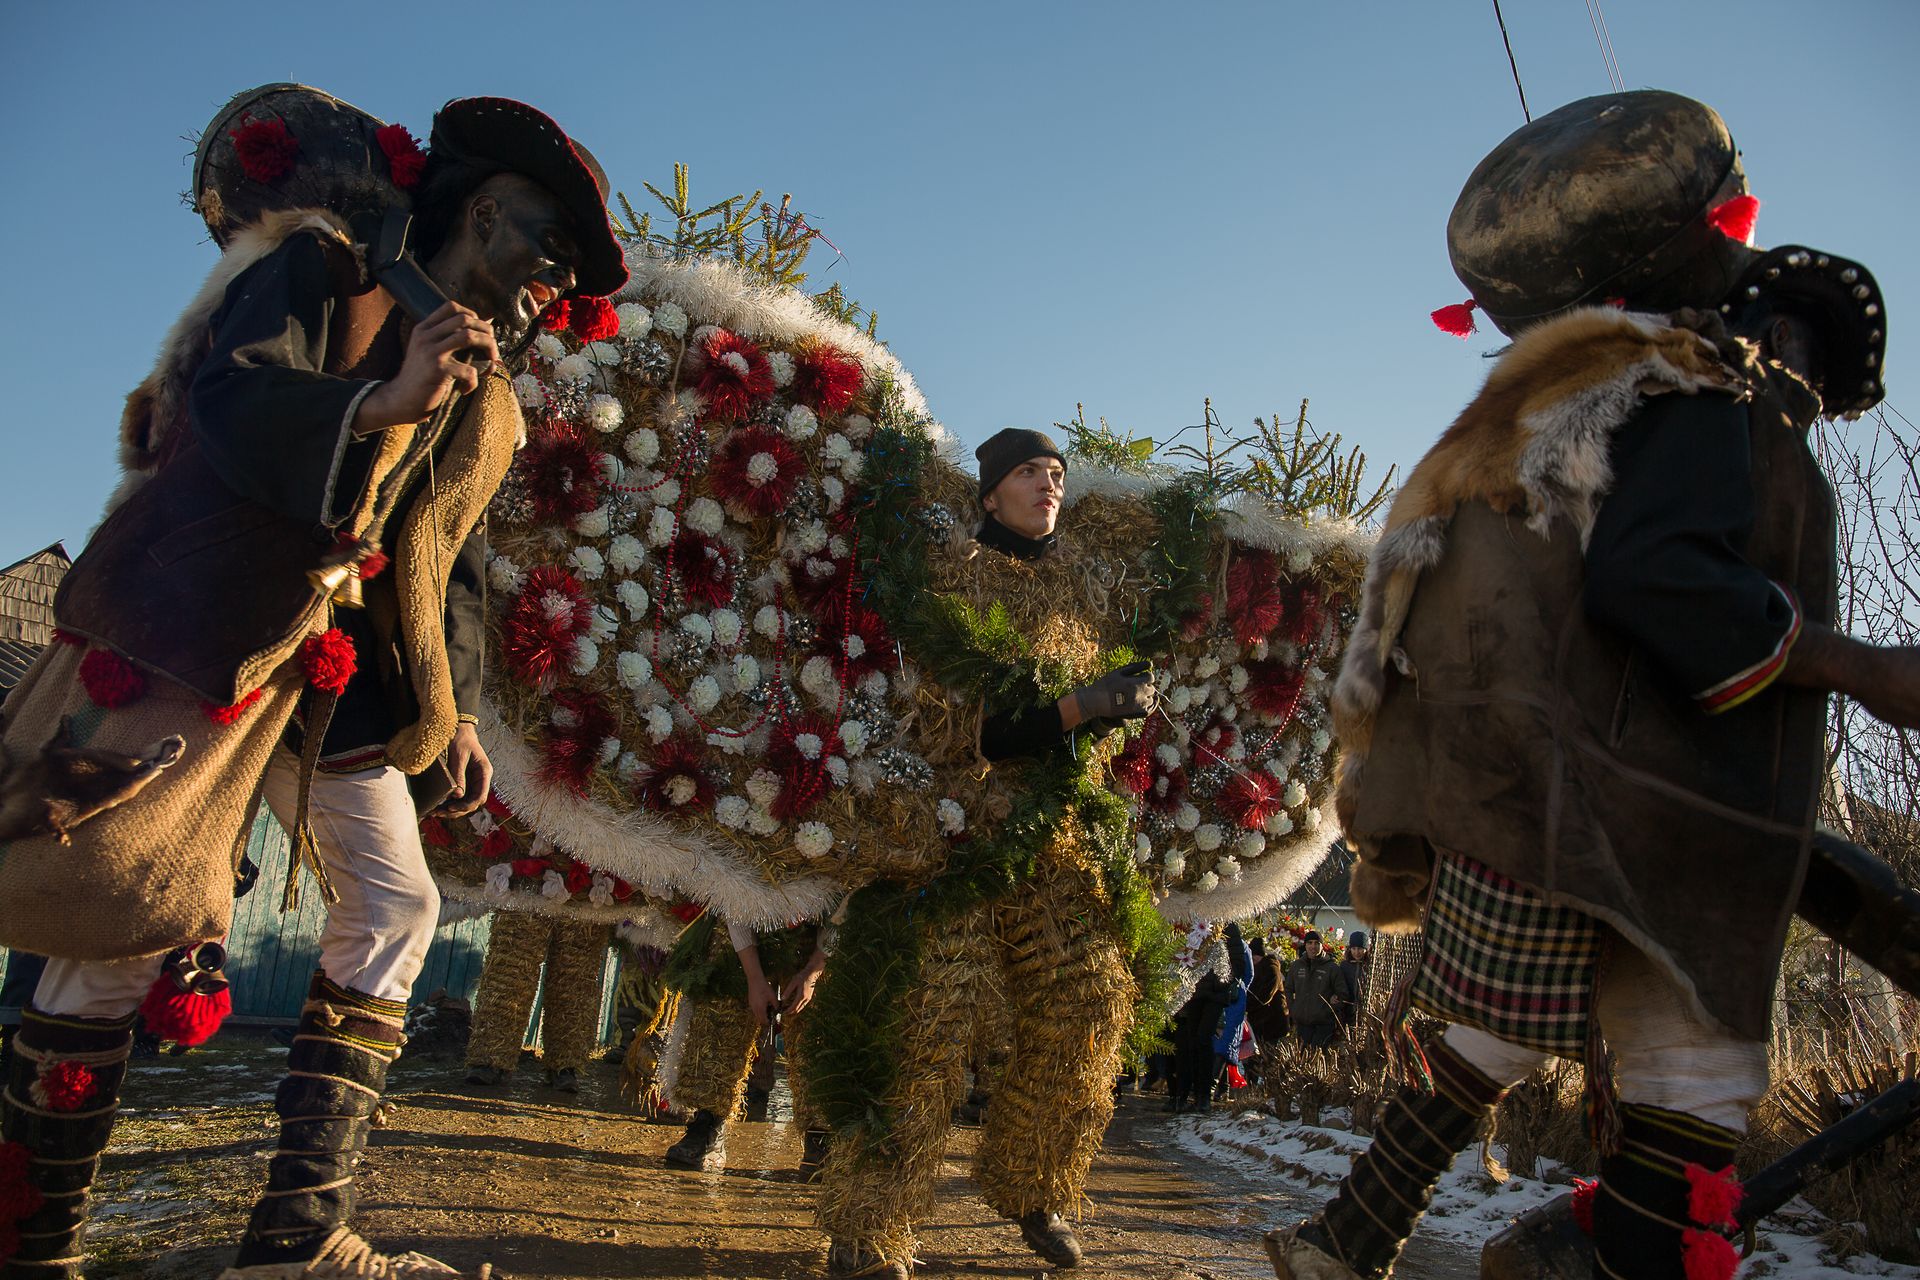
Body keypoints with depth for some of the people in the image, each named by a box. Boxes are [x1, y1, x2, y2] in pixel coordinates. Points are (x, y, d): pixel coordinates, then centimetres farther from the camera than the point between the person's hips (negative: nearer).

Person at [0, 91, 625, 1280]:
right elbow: (229, 395, -16)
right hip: (197, 630, -7)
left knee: (395, 907, 1)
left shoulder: (487, 403, 16)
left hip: (338, 668, 7)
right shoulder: (321, 267, 0)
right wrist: (379, 404, -33)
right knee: (125, 911, -6)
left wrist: (454, 710, 10)